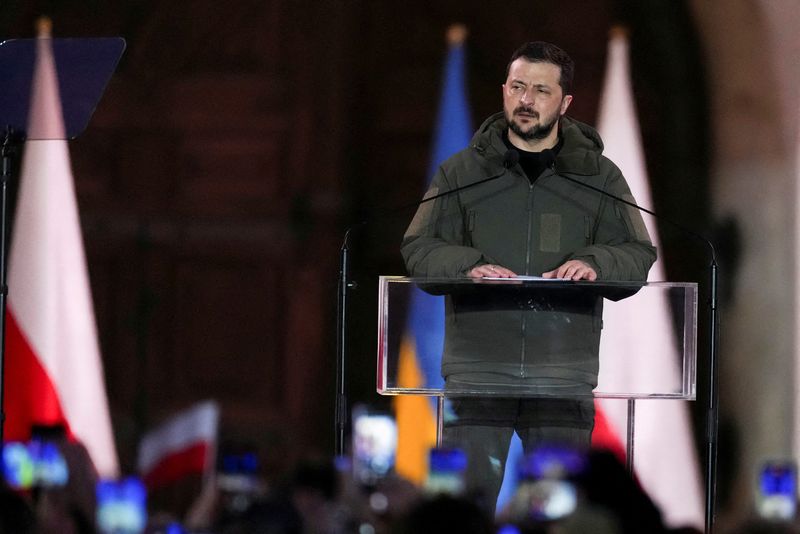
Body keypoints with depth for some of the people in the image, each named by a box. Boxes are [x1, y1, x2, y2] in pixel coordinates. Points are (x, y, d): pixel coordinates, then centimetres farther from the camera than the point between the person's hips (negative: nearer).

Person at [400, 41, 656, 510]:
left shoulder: (599, 177, 11)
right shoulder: (461, 172, 10)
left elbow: (639, 255, 8)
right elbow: (418, 248, 7)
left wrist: (593, 263, -13)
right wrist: (468, 266, -14)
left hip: (563, 370, 0)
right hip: (478, 362, 0)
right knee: (467, 487, -5)